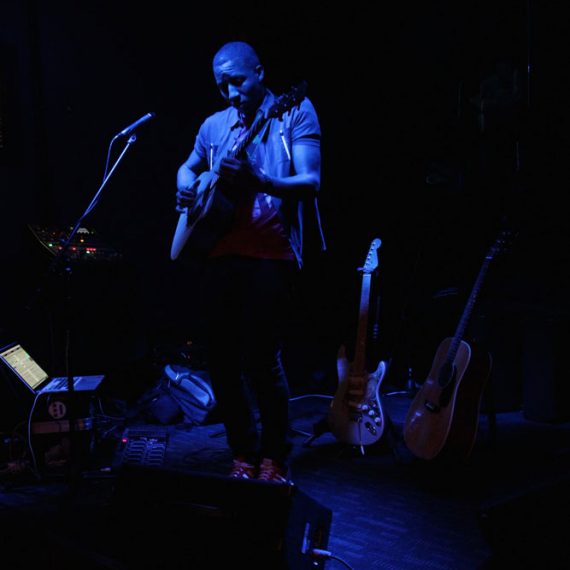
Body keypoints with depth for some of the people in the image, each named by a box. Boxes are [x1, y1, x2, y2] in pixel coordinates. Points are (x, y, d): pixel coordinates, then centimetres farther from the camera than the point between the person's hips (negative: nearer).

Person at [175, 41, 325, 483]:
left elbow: (311, 183, -11)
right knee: (221, 359, 4)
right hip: (223, 252, 5)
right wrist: (186, 188, 8)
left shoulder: (296, 113, 0)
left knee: (261, 359, -10)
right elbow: (189, 168, 32)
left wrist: (258, 181, -27)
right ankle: (244, 451, 21)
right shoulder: (214, 125, 15)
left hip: (273, 253, -5)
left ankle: (276, 457, 9)